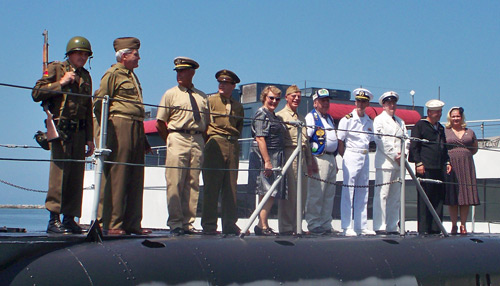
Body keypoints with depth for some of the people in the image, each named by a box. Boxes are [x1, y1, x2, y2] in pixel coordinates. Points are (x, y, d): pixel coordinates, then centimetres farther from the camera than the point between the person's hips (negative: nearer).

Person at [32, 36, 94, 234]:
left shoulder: (86, 77, 20)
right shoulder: (56, 69, 5)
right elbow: (36, 93, -6)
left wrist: (90, 138, 17)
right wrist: (61, 83, -11)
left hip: (79, 132, 6)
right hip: (60, 129, -6)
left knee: (76, 175, 3)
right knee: (59, 170, -12)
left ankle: (70, 218, 9)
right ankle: (54, 220, -10)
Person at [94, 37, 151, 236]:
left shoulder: (132, 76, 24)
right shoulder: (112, 74, -2)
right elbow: (98, 103, -8)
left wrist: (143, 138, 23)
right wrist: (105, 129, -15)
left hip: (136, 129, 9)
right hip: (120, 126, -9)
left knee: (135, 178, 7)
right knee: (116, 176, -8)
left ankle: (132, 223, 11)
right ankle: (111, 224, -5)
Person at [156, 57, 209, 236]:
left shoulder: (202, 97, 16)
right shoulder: (171, 94, 6)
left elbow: (206, 122, 21)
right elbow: (160, 123, 4)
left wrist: (202, 141, 11)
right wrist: (170, 141, 2)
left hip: (198, 141, 4)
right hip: (178, 139, -3)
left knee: (193, 184, 3)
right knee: (175, 183, -8)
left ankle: (188, 223, 7)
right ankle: (175, 223, -4)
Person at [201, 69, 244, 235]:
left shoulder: (238, 106, 18)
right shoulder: (210, 101, 8)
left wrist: (234, 139, 10)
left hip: (233, 147, 4)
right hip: (215, 145, -4)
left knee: (231, 187, 2)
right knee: (211, 186, -6)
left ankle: (230, 224, 6)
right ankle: (209, 225, -3)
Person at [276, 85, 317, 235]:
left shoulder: (302, 119, 25)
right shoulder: (280, 116, 2)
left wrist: (310, 163, 21)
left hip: (302, 157, 7)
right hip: (288, 154, -7)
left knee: (301, 193, 5)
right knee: (288, 193, -9)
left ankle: (296, 226, 12)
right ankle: (285, 227, -5)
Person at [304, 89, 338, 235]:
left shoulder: (330, 118, 22)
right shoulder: (311, 117, -3)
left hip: (331, 159, 8)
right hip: (319, 158, -8)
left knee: (329, 195, 10)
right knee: (315, 195, -8)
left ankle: (326, 224, 16)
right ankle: (313, 225, -3)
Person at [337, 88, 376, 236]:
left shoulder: (369, 121, 12)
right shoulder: (347, 119, -6)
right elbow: (340, 142, -6)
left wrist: (364, 155, 11)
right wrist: (347, 157, -5)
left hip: (365, 158, 6)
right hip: (351, 158, -6)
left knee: (363, 193, 9)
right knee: (348, 193, -7)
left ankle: (361, 226, 15)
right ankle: (347, 227, -5)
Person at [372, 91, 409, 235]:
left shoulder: (400, 122, 22)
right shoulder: (379, 119, 3)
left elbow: (406, 139, 16)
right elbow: (380, 140, -8)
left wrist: (403, 154, -3)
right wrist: (395, 155, -10)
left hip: (399, 164, 7)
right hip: (385, 162, -6)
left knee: (395, 197, 5)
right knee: (382, 195, -10)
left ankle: (392, 227, 8)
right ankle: (379, 227, -10)